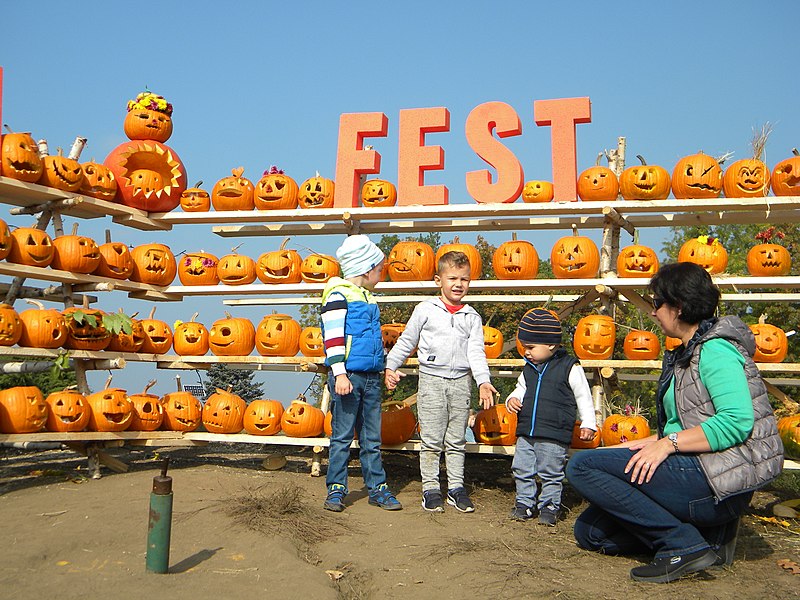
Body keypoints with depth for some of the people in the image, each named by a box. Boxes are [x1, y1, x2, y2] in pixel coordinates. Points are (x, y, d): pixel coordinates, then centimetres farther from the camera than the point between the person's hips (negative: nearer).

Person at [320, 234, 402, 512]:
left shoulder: (369, 298, 18)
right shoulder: (339, 295, -8)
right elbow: (333, 336, -15)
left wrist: (383, 370, 27)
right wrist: (339, 373, -20)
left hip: (371, 377, 7)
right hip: (348, 375, -7)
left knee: (372, 438, 11)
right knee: (342, 437, 1)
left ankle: (377, 487, 18)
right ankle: (336, 488, 11)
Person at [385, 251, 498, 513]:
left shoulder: (472, 317, 7)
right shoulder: (425, 310, 2)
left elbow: (476, 351, 0)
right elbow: (406, 341, 8)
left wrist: (483, 381, -12)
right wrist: (391, 366, 3)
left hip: (461, 382, 2)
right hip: (432, 380, -2)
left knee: (456, 441, 9)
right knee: (432, 440, 1)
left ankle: (456, 487, 19)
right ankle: (430, 488, 11)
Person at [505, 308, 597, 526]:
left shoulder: (569, 367, -6)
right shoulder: (529, 369, 10)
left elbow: (583, 397, -1)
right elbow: (521, 389, 24)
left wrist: (588, 424, -4)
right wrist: (513, 399, 1)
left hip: (554, 435, -6)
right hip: (526, 432, 6)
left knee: (551, 474, 3)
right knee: (522, 470, 10)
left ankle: (549, 506, 17)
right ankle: (524, 503, 23)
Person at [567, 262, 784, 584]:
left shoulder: (715, 350, -12)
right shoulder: (686, 354, 19)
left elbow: (737, 420, -24)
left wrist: (669, 443, -23)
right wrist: (647, 443, 10)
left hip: (716, 482, -11)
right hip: (695, 474, 11)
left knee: (582, 466, -17)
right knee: (589, 531, 8)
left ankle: (683, 544, -15)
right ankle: (709, 534, 5)